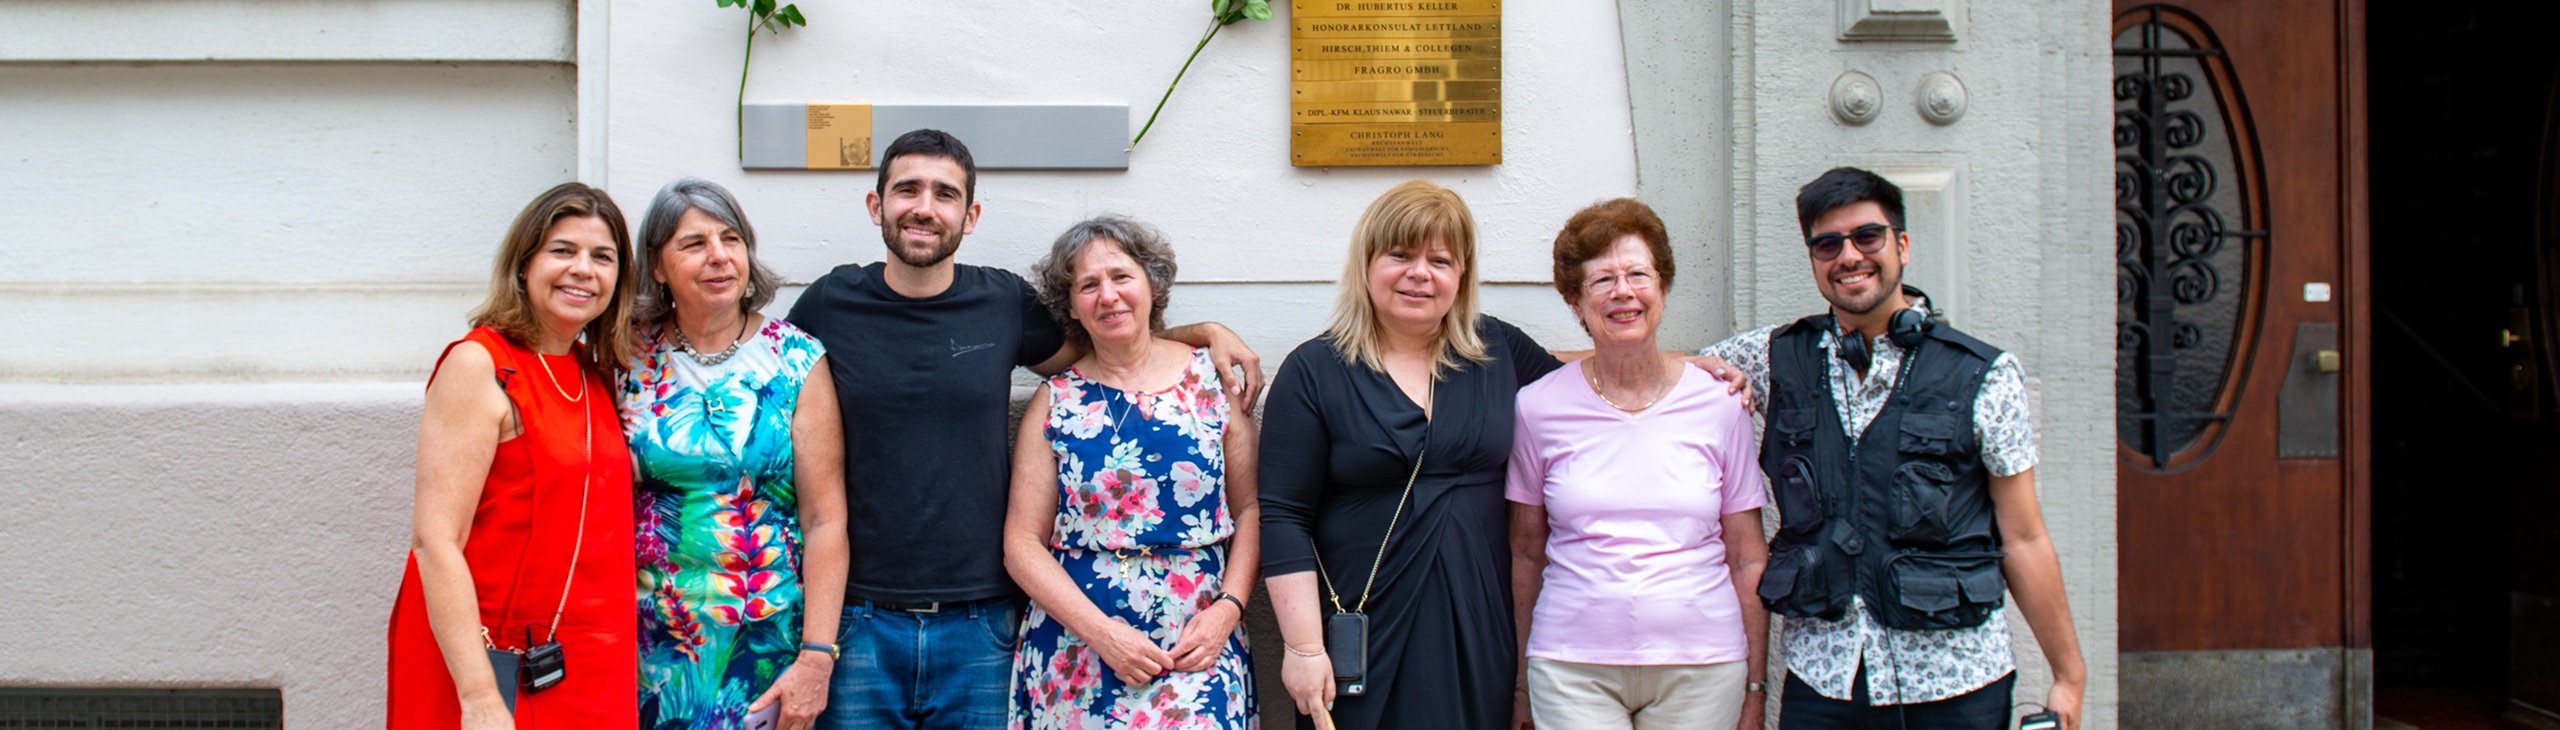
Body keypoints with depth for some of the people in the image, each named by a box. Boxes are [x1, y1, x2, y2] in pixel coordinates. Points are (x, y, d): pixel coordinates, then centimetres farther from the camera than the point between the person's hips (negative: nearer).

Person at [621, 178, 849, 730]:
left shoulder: (796, 362, -4)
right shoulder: (630, 359, 1)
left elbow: (826, 521, -6)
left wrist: (817, 658, -12)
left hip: (767, 645, -1)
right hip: (653, 642, 2)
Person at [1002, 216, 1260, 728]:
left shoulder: (1211, 379, 5)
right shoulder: (1055, 403, 5)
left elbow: (1251, 510, 5)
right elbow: (1023, 542, 1)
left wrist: (1227, 610, -8)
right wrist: (1102, 632, -10)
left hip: (1198, 647, 0)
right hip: (1075, 650, 0)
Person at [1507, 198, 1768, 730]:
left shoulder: (1720, 403, 3)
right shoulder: (1539, 407, 2)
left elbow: (1748, 560, 7)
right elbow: (1525, 552, 10)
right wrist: (1526, 681, 10)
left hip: (1701, 666, 1)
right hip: (1574, 666, -1)